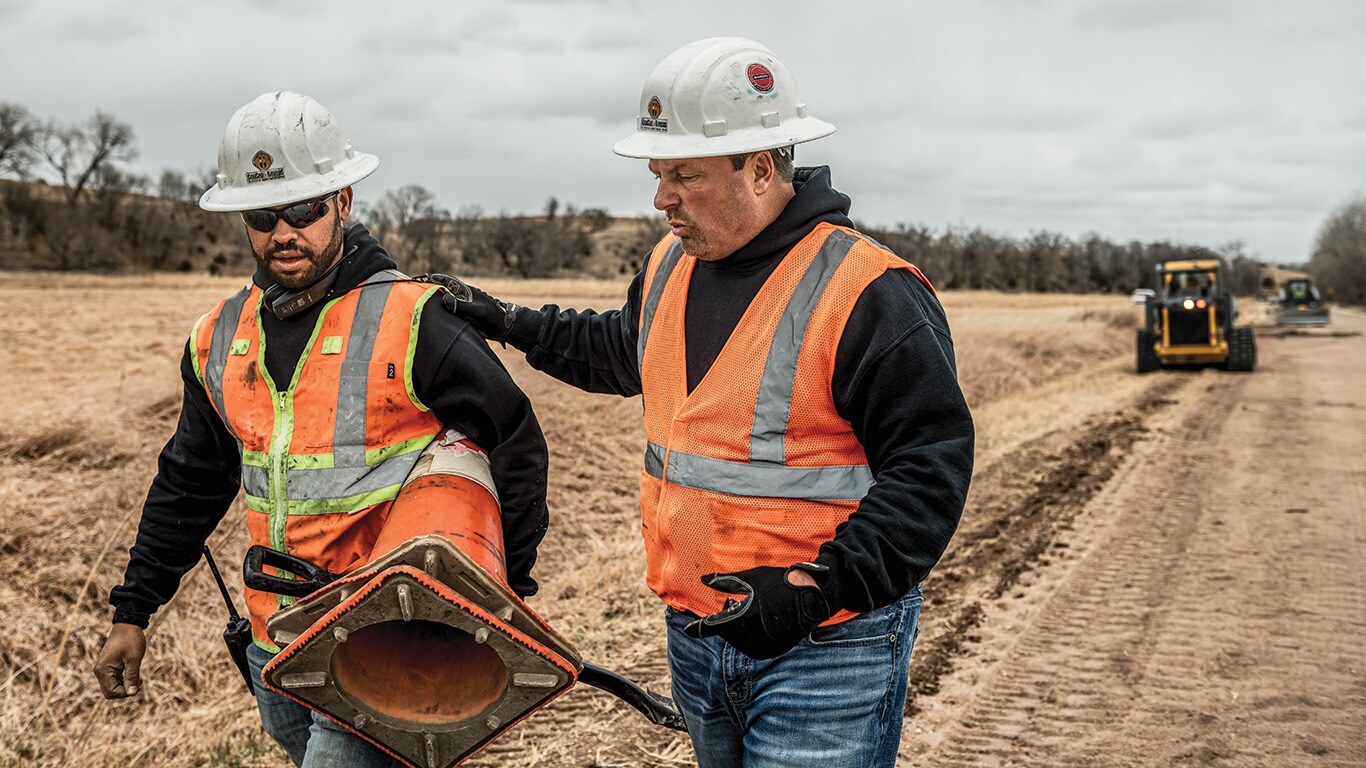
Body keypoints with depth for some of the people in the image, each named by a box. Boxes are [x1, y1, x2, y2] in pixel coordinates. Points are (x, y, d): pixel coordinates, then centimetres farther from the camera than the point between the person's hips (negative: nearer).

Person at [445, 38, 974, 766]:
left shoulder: (867, 295, -19)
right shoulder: (671, 266, 6)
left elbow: (929, 472, -19)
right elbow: (624, 351, 29)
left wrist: (820, 587, -27)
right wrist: (511, 324, 26)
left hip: (825, 648, -7)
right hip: (695, 634, 8)